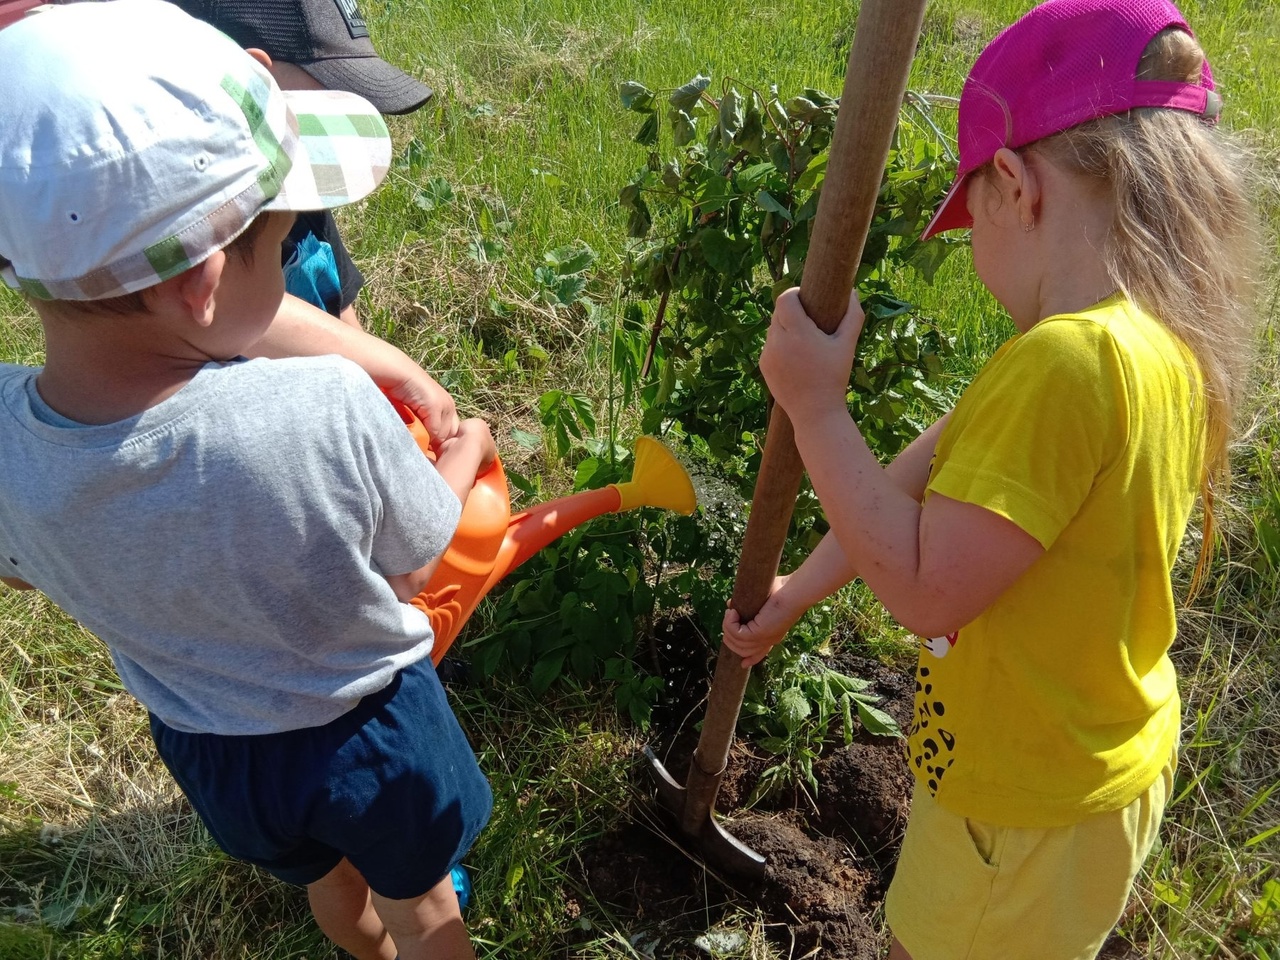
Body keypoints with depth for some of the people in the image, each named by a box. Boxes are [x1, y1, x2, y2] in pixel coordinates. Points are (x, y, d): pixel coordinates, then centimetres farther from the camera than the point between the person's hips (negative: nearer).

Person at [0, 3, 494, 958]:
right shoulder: (330, 411, -38)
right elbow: (412, 567, -18)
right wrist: (467, 449, 1)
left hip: (204, 745, 5)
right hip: (371, 730, -4)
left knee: (324, 877, 37)